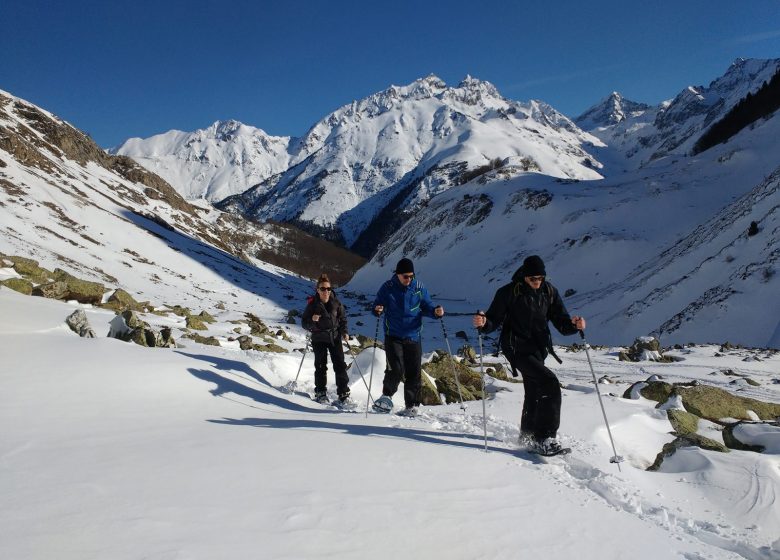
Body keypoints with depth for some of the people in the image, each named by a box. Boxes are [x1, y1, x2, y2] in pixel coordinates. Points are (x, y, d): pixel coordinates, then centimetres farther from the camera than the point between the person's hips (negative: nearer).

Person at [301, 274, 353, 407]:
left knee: (340, 366, -2)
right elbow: (304, 323, -4)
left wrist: (344, 332, -2)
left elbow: (343, 318, 11)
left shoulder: (336, 303, -2)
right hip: (319, 339, -1)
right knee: (320, 367, 3)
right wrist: (312, 321, -25)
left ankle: (344, 395, 4)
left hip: (335, 337, 2)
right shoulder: (312, 304, -8)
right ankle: (320, 393, 19)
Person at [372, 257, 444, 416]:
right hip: (393, 336, -2)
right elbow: (377, 306, 3)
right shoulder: (387, 288, -4)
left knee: (414, 373, 4)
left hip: (413, 337, 2)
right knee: (396, 369, -14)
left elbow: (426, 306, 8)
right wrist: (377, 310, -21)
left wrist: (436, 311, -14)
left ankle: (412, 405, 17)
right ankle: (387, 396, 10)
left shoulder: (419, 288, 1)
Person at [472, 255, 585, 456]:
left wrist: (574, 324, -19)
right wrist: (484, 323, -29)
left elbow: (561, 321, 2)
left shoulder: (549, 291, 2)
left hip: (539, 349, 6)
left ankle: (528, 436, 37)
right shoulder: (509, 292, -11)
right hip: (518, 349, -6)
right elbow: (494, 319, -7)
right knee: (550, 384, -21)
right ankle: (545, 438, -17)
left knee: (534, 393, 18)